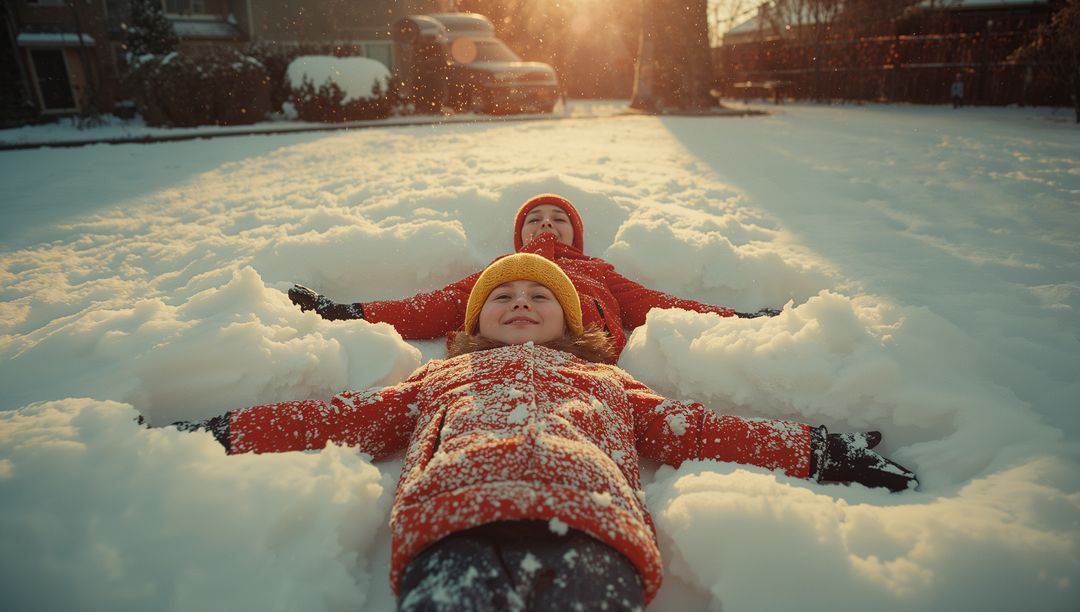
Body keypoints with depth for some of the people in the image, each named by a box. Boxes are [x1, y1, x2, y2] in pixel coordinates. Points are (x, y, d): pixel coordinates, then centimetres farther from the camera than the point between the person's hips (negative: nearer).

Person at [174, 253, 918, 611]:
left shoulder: (606, 381, 35)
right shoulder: (442, 376, 34)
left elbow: (693, 428, 27)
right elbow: (344, 417, 29)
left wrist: (821, 451, 20)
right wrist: (216, 432, 24)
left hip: (590, 519, 1)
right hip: (454, 521, 0)